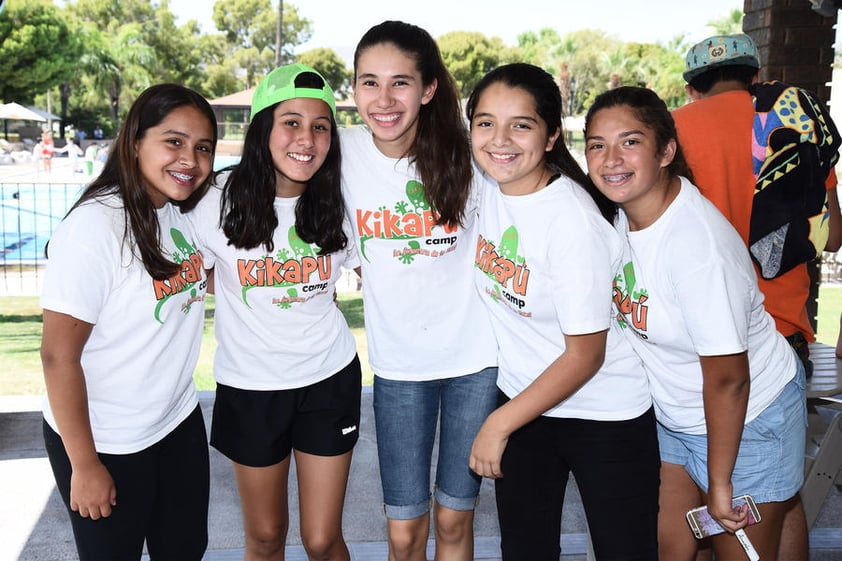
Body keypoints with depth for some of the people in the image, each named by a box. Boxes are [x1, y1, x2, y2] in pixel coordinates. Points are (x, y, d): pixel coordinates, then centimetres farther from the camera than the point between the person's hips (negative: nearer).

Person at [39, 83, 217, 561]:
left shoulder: (182, 215, -1)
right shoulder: (94, 227, -23)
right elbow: (59, 356, -21)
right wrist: (84, 465, -16)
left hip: (179, 423, 7)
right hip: (106, 444, -6)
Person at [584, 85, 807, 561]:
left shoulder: (697, 242, -32)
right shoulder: (623, 210, -9)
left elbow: (728, 378, -25)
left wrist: (719, 480, -15)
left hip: (748, 416, -7)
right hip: (674, 415, 7)